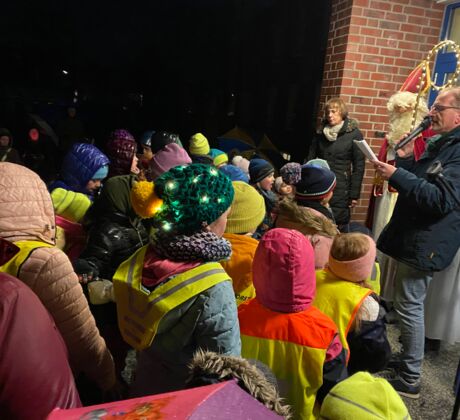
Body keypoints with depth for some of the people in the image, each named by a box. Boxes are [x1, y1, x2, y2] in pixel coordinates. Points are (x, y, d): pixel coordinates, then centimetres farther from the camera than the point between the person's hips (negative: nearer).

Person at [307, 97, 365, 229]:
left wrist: (354, 194, -5)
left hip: (340, 189, -3)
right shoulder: (321, 132, 9)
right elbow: (310, 159, 12)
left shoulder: (354, 134, -2)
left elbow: (359, 166, -2)